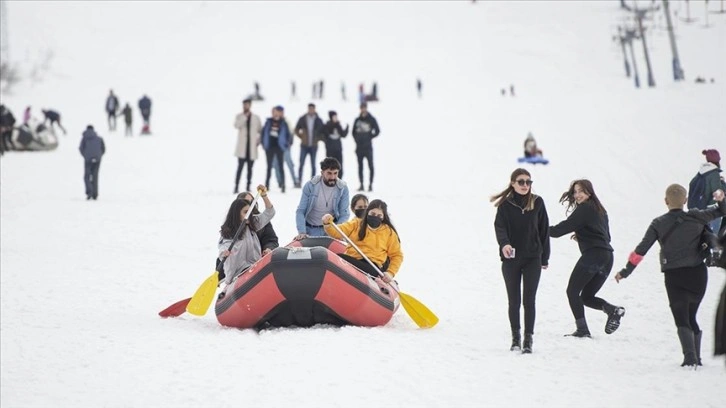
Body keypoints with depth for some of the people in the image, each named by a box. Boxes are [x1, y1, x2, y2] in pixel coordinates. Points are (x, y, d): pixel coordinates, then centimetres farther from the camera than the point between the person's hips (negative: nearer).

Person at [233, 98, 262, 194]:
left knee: (250, 168, 5)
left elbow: (260, 130, 15)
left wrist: (259, 140, 1)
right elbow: (237, 125, -14)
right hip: (242, 147, -2)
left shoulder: (256, 118, 9)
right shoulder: (239, 116, 6)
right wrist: (245, 116, -16)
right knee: (240, 167, -9)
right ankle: (236, 186, -9)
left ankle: (248, 186, 11)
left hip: (252, 147, 2)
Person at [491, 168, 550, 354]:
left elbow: (544, 230, 7)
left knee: (529, 300, -5)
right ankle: (515, 337, 21)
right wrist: (504, 244, -34)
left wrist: (545, 258, 9)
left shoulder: (537, 203, 2)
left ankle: (528, 339, -1)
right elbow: (499, 226, -13)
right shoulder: (505, 205, -2)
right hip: (511, 258, 0)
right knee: (514, 301, 7)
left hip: (532, 258, 0)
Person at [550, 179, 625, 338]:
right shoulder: (600, 210, 23)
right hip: (607, 257, 9)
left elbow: (565, 227, -10)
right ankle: (613, 310, -9)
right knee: (587, 296, 14)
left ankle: (582, 329, -11)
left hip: (592, 255, -9)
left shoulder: (584, 209, -4)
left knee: (573, 291, -1)